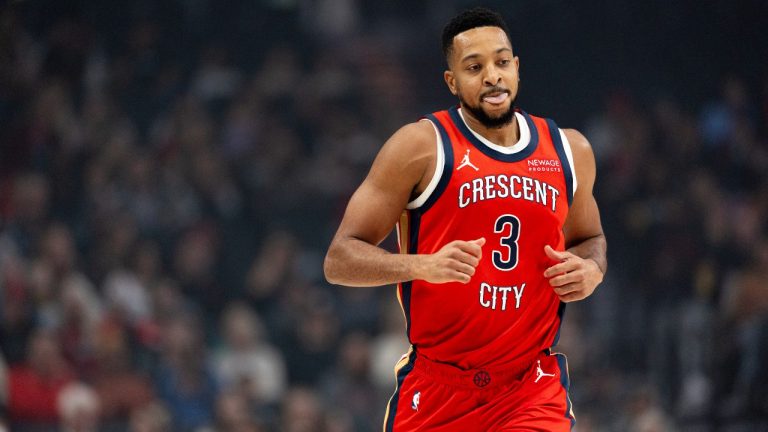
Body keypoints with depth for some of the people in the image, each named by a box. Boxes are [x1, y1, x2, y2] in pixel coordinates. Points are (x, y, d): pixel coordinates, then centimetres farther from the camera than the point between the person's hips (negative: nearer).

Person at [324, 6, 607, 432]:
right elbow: (339, 260, -9)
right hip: (436, 388, -2)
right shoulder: (421, 146, -6)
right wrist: (424, 264, -26)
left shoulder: (569, 150, 8)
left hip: (533, 388, 2)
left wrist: (592, 269, 3)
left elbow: (589, 238, 28)